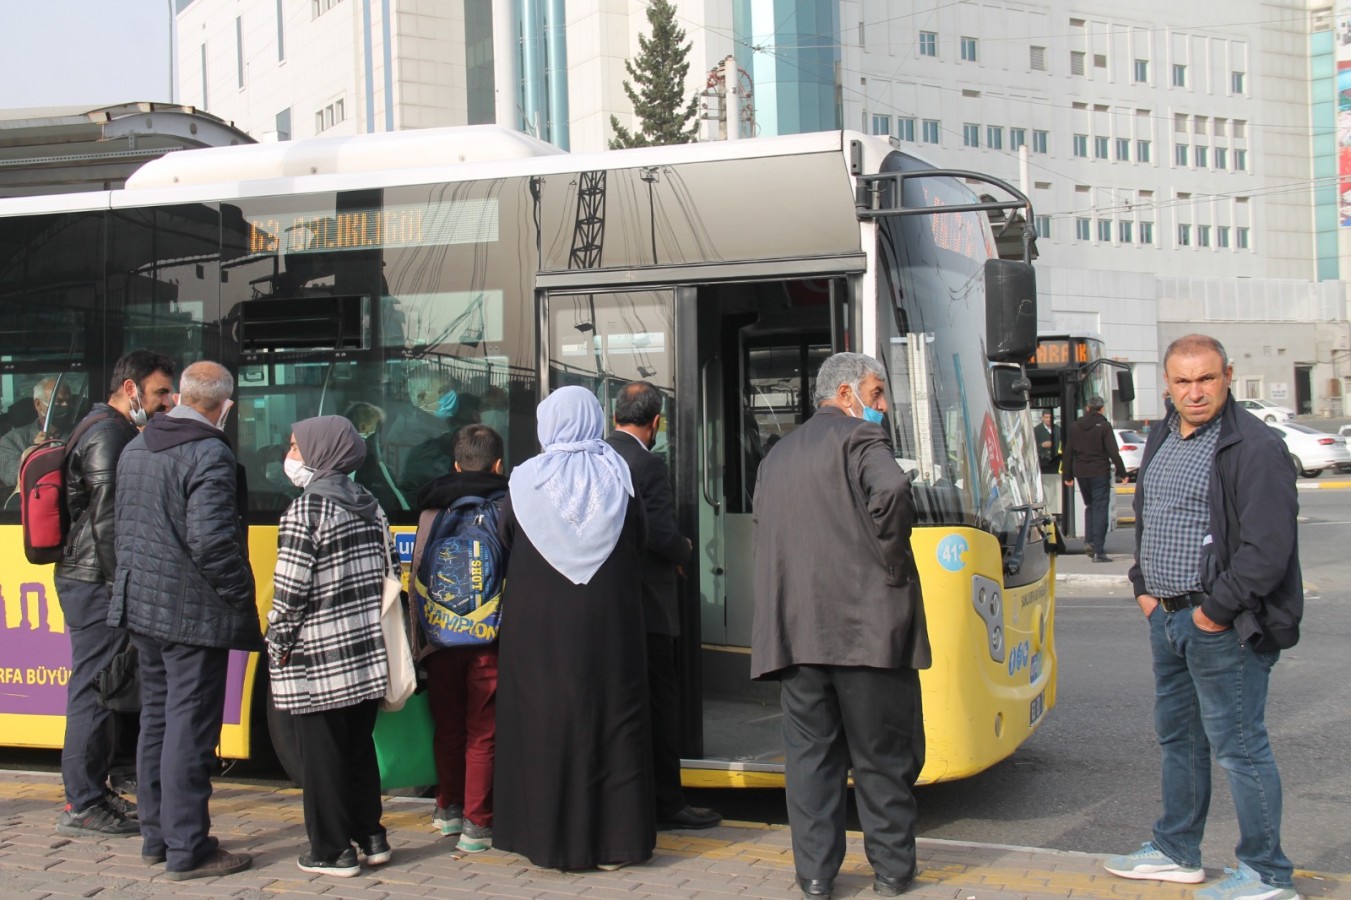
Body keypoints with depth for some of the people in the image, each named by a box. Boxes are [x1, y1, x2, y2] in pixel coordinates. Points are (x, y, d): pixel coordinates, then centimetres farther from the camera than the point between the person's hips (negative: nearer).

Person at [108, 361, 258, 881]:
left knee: (156, 720, 17)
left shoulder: (135, 449, 11)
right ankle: (186, 851, 2)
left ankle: (156, 837, 26)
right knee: (190, 729, -3)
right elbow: (210, 539, -25)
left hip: (142, 605, 9)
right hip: (194, 613, -9)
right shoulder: (209, 454, -17)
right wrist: (240, 595, -15)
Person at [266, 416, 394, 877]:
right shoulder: (370, 505, 8)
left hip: (318, 661, -7)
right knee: (359, 745, 17)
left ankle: (332, 850, 8)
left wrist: (280, 644, -5)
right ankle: (370, 836, 24)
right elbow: (389, 572, 11)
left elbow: (291, 587, -15)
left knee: (322, 753, 2)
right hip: (367, 654, 7)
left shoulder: (306, 509, -12)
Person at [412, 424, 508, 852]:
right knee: (483, 733, 1)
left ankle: (449, 809, 29)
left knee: (448, 728, 16)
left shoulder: (432, 509, 5)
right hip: (489, 637, -3)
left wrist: (417, 636, 12)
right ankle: (477, 824, 2)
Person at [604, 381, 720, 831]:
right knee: (659, 702, 2)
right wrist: (684, 549, 2)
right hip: (644, 605, -7)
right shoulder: (648, 465, -15)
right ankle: (665, 802, 8)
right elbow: (664, 538, -21)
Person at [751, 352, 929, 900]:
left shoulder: (778, 455, 20)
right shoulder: (860, 438, -4)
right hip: (864, 624, -5)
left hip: (794, 630, 6)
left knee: (809, 754, 9)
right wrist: (893, 564, -12)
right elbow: (890, 490, -24)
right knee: (882, 755, 6)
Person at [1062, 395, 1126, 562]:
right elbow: (1113, 452, -11)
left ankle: (1088, 541, 5)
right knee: (1100, 509, -3)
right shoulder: (1104, 426, -6)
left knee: (1090, 506, 20)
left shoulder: (1074, 427, 8)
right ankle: (1098, 551, -9)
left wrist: (1068, 475, 16)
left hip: (1081, 473, 5)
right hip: (1099, 473, -5)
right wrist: (1121, 473, -5)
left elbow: (1068, 453, 10)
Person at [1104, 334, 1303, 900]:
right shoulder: (1161, 440, 12)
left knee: (1238, 745, -2)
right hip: (1166, 618, 9)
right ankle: (1176, 852, 33)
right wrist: (1143, 586, 12)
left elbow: (1268, 546, -19)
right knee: (1177, 736, 19)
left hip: (1222, 627, -9)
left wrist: (1217, 610, -17)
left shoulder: (1254, 446, -15)